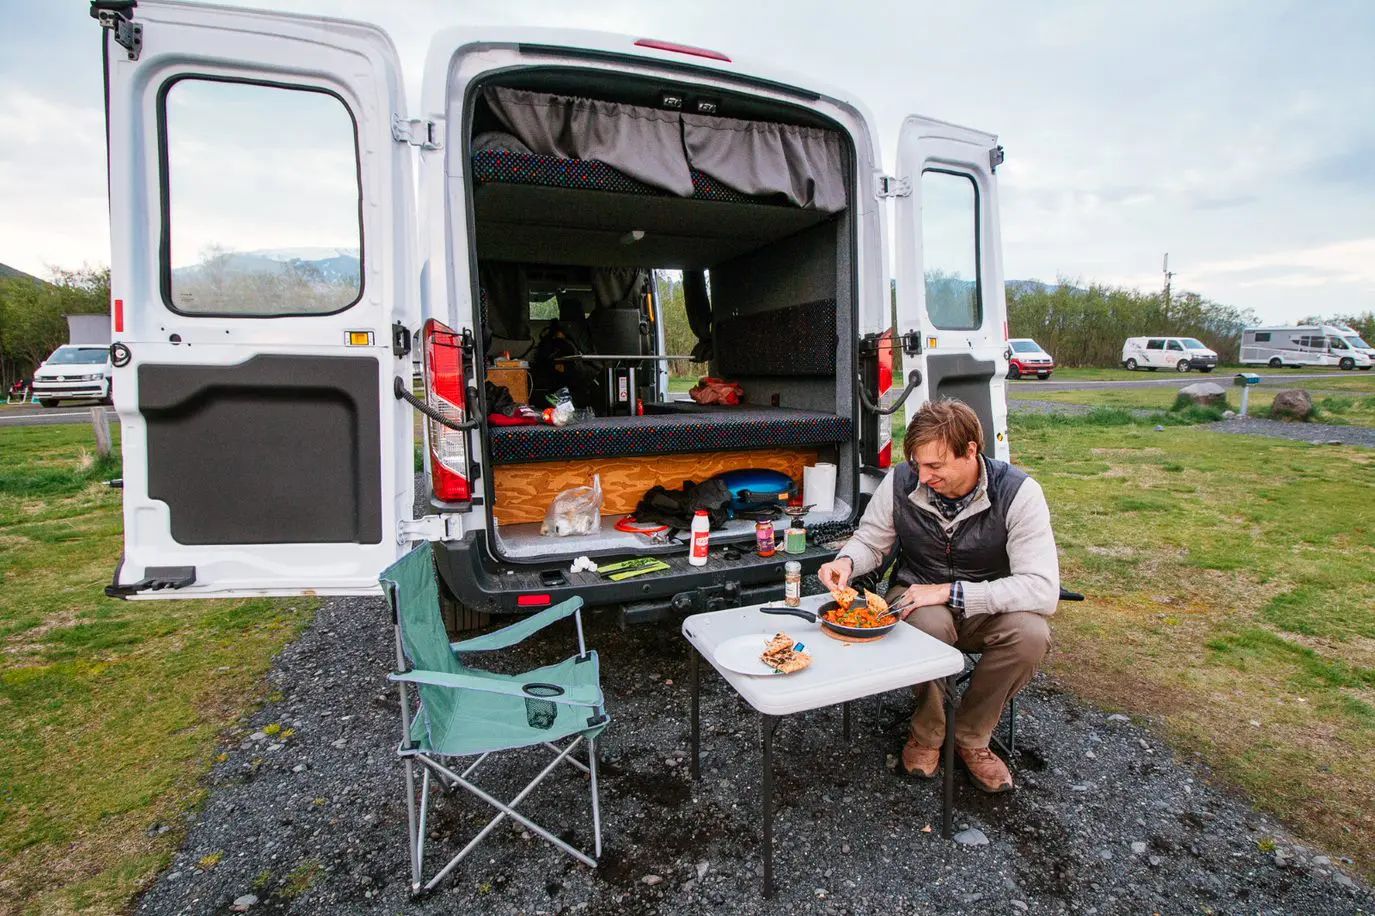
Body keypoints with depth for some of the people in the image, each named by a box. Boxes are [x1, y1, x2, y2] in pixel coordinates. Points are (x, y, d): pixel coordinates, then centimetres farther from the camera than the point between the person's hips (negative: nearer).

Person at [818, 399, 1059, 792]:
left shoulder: (1018, 493, -20)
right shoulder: (901, 481, -14)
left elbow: (1042, 589, -26)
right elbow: (870, 540, 1)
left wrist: (950, 592, -30)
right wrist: (846, 561, -23)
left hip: (985, 608, 0)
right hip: (917, 597, 0)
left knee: (1030, 631, -32)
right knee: (928, 623, -36)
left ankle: (971, 737, -5)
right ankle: (927, 733, -5)